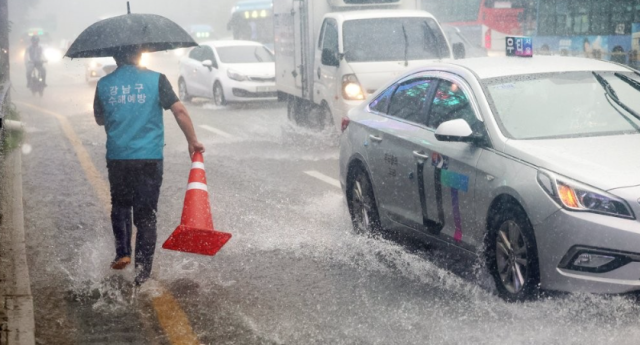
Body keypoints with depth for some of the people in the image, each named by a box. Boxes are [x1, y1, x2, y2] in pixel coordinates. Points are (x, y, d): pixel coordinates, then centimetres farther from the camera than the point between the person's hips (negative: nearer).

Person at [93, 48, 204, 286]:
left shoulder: (104, 85, 3)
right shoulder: (156, 80, -4)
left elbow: (99, 119, 16)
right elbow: (179, 111, -7)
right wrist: (193, 141, 2)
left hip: (117, 157, 2)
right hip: (149, 159, -2)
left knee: (120, 205, 24)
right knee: (145, 213, 5)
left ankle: (122, 253, 12)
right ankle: (142, 272, 5)